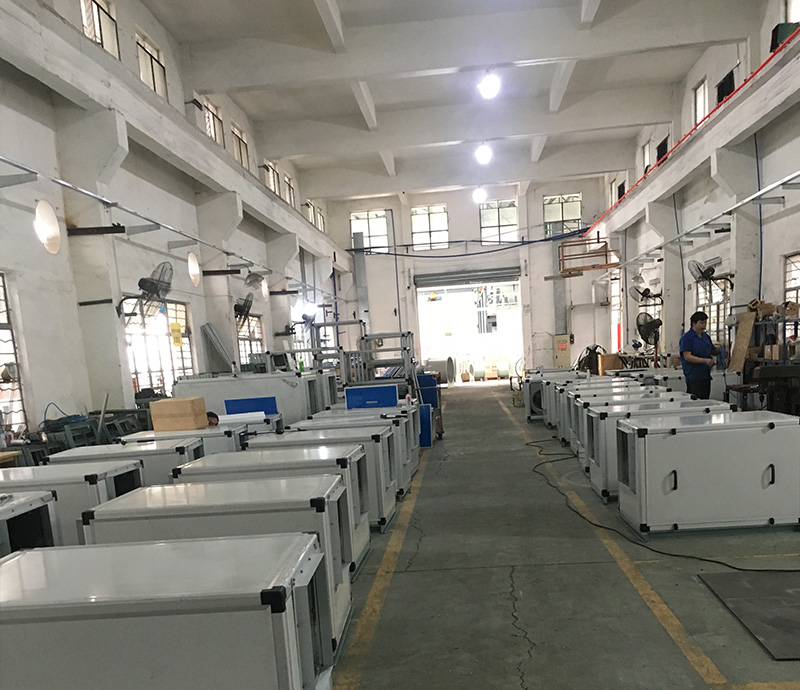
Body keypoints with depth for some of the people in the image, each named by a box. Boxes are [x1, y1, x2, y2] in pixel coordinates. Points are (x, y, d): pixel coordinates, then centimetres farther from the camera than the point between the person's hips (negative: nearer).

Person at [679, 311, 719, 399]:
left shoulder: (706, 336, 13)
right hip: (694, 376, -8)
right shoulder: (686, 337, -10)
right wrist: (704, 360, -28)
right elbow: (687, 356, -18)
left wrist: (719, 349, -1)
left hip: (706, 375, 8)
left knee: (705, 401, 10)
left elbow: (713, 351, 21)